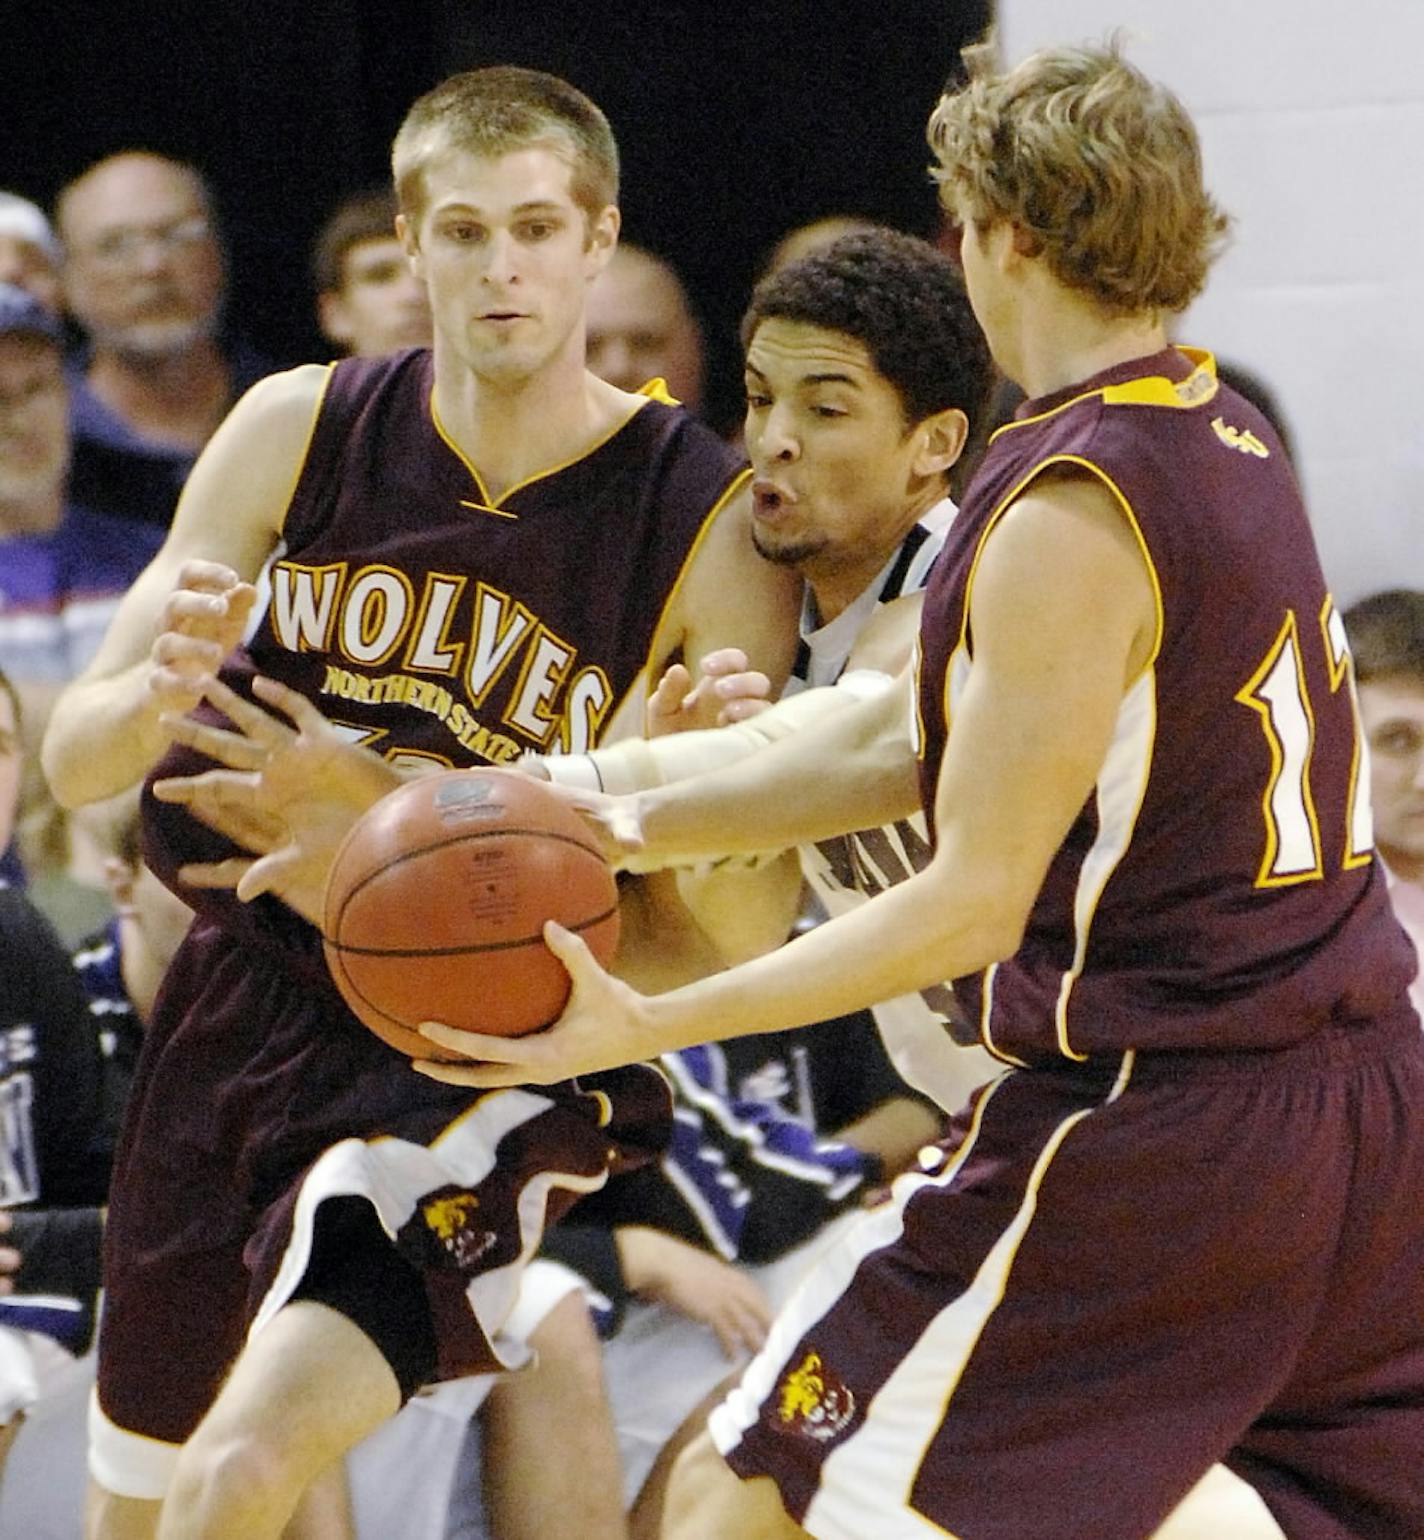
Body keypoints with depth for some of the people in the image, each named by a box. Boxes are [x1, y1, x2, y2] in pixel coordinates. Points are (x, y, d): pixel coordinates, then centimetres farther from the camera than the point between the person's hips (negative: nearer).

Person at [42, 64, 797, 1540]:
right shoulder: (299, 431, -4)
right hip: (250, 998, 5)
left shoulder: (711, 524, -13)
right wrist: (160, 694, -26)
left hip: (492, 1057, -5)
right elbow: (73, 759, -3)